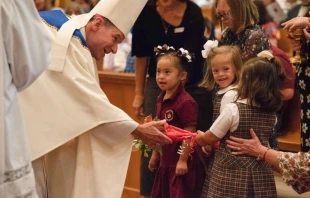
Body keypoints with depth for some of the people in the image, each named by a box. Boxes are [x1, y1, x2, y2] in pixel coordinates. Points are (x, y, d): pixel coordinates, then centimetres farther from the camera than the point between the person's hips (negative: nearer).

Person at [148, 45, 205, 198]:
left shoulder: (186, 102, -19)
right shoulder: (161, 99, 7)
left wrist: (183, 161, -19)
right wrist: (155, 154, 17)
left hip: (181, 163, -9)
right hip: (166, 162, 9)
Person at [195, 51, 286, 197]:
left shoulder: (233, 110, -17)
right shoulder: (271, 113, 0)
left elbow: (210, 138, -6)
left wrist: (199, 137, 15)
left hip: (231, 174, -5)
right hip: (260, 174, 5)